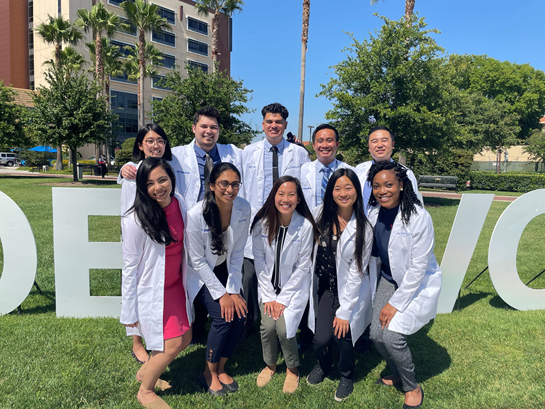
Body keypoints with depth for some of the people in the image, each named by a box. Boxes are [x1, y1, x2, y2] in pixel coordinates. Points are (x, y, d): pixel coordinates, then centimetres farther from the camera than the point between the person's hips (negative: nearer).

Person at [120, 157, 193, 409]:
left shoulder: (179, 204, -6)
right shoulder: (136, 220, -22)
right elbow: (130, 266, -15)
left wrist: (185, 280, 11)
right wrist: (129, 311, -10)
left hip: (175, 284, 6)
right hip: (151, 289, -6)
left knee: (184, 338, 12)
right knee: (172, 344, -2)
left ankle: (146, 371, 39)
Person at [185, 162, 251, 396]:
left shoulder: (244, 209, -16)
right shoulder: (196, 215, -27)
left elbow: (237, 253, -8)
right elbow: (197, 260, -19)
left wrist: (233, 290, -11)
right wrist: (221, 294, -18)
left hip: (225, 270, 4)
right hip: (201, 274, -4)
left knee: (239, 314, -12)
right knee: (223, 316, -18)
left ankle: (221, 368, 12)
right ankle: (209, 373, 7)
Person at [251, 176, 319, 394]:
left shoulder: (305, 226, -15)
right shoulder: (262, 224, -9)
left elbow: (303, 267, -10)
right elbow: (259, 261, -3)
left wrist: (283, 298, -12)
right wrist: (269, 296, -8)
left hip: (295, 286, -2)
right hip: (268, 285, 2)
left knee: (283, 327, -17)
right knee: (267, 325, -15)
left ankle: (293, 369, 15)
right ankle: (270, 364, 18)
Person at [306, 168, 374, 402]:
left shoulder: (363, 229, -14)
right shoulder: (320, 215, -7)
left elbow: (356, 273, -12)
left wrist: (344, 311, -12)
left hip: (352, 290, -2)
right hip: (325, 287, 2)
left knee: (342, 334, -12)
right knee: (322, 338, -10)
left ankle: (347, 376, 24)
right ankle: (323, 365, 29)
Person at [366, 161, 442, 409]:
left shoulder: (418, 217, -24)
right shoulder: (373, 213, -7)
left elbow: (418, 267, -21)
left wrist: (395, 303, -18)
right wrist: (376, 292, 10)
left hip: (419, 283, -5)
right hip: (389, 278, 5)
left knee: (392, 336, -15)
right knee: (376, 334, -3)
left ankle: (412, 387, 14)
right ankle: (397, 373, 29)